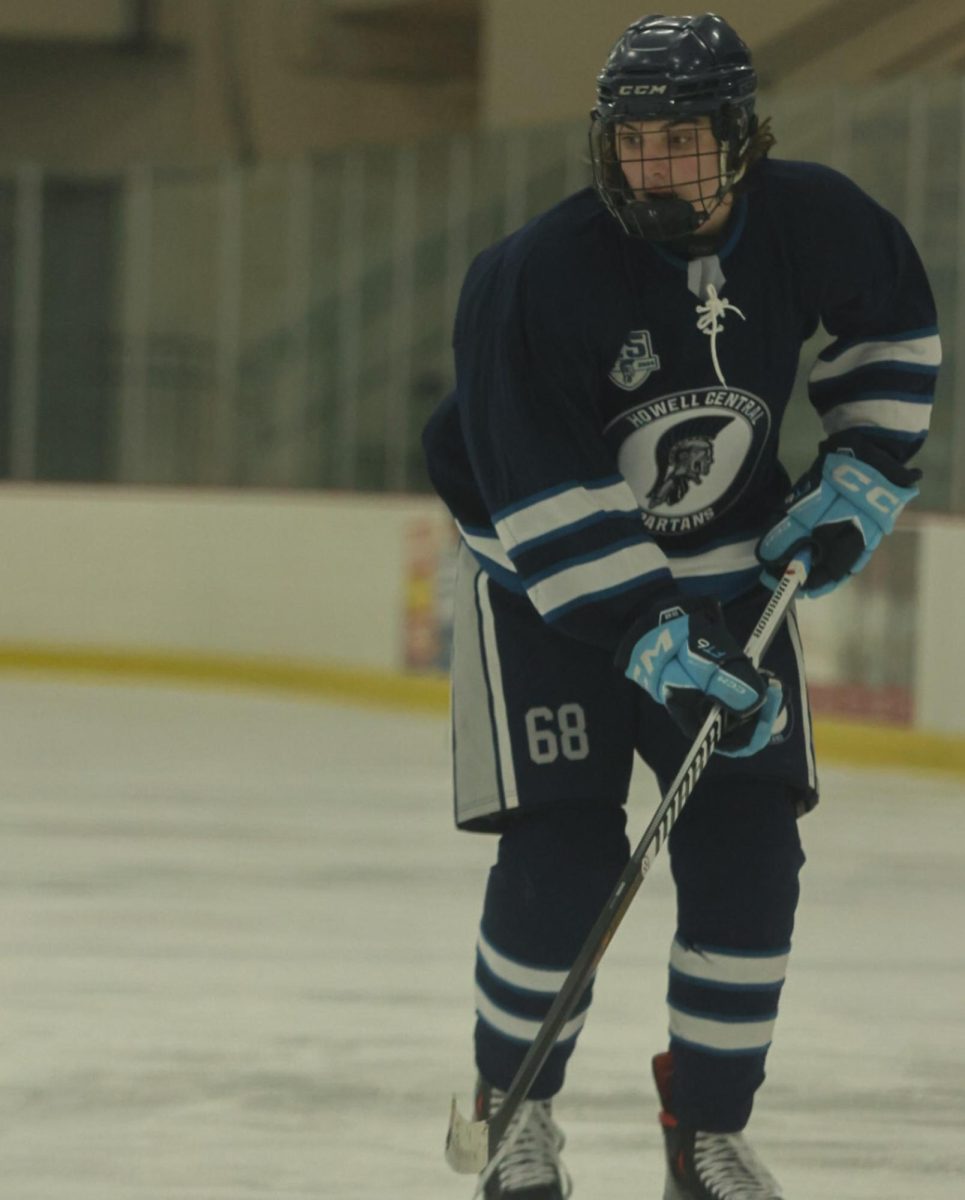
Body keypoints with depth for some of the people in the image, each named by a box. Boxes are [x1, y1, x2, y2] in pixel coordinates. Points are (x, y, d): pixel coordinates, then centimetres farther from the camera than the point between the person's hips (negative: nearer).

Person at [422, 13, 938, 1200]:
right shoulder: (533, 278, -29)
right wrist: (657, 646, -34)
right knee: (561, 857, -12)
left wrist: (861, 475, 0)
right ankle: (515, 1105, 12)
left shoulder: (808, 222, -15)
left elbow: (893, 321, 8)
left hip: (727, 568, 4)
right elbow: (544, 501, -30)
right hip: (547, 574, -4)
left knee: (747, 853, -4)